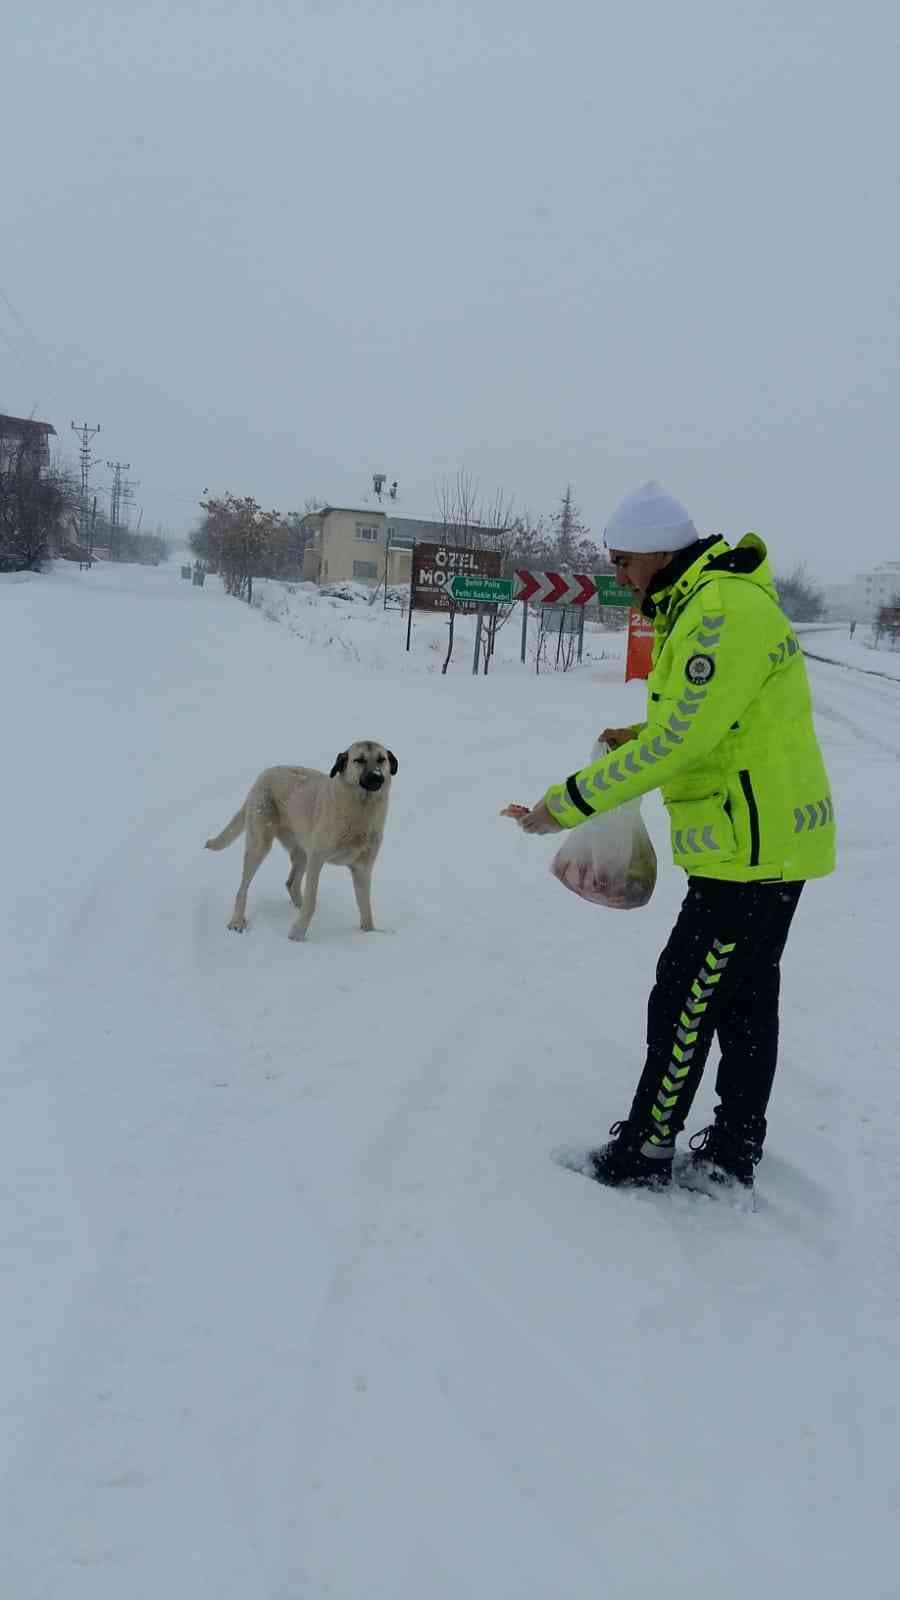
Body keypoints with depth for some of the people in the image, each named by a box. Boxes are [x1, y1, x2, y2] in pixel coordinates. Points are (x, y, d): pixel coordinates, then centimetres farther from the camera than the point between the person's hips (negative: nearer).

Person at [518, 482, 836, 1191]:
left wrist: (574, 801, -19)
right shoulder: (709, 602, 13)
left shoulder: (722, 612, -21)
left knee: (683, 1003, 0)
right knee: (746, 1001, 17)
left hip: (749, 850, -11)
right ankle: (732, 1156, 30)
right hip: (774, 843, 11)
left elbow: (678, 743, -25)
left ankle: (644, 1151, 14)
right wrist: (639, 738, 6)